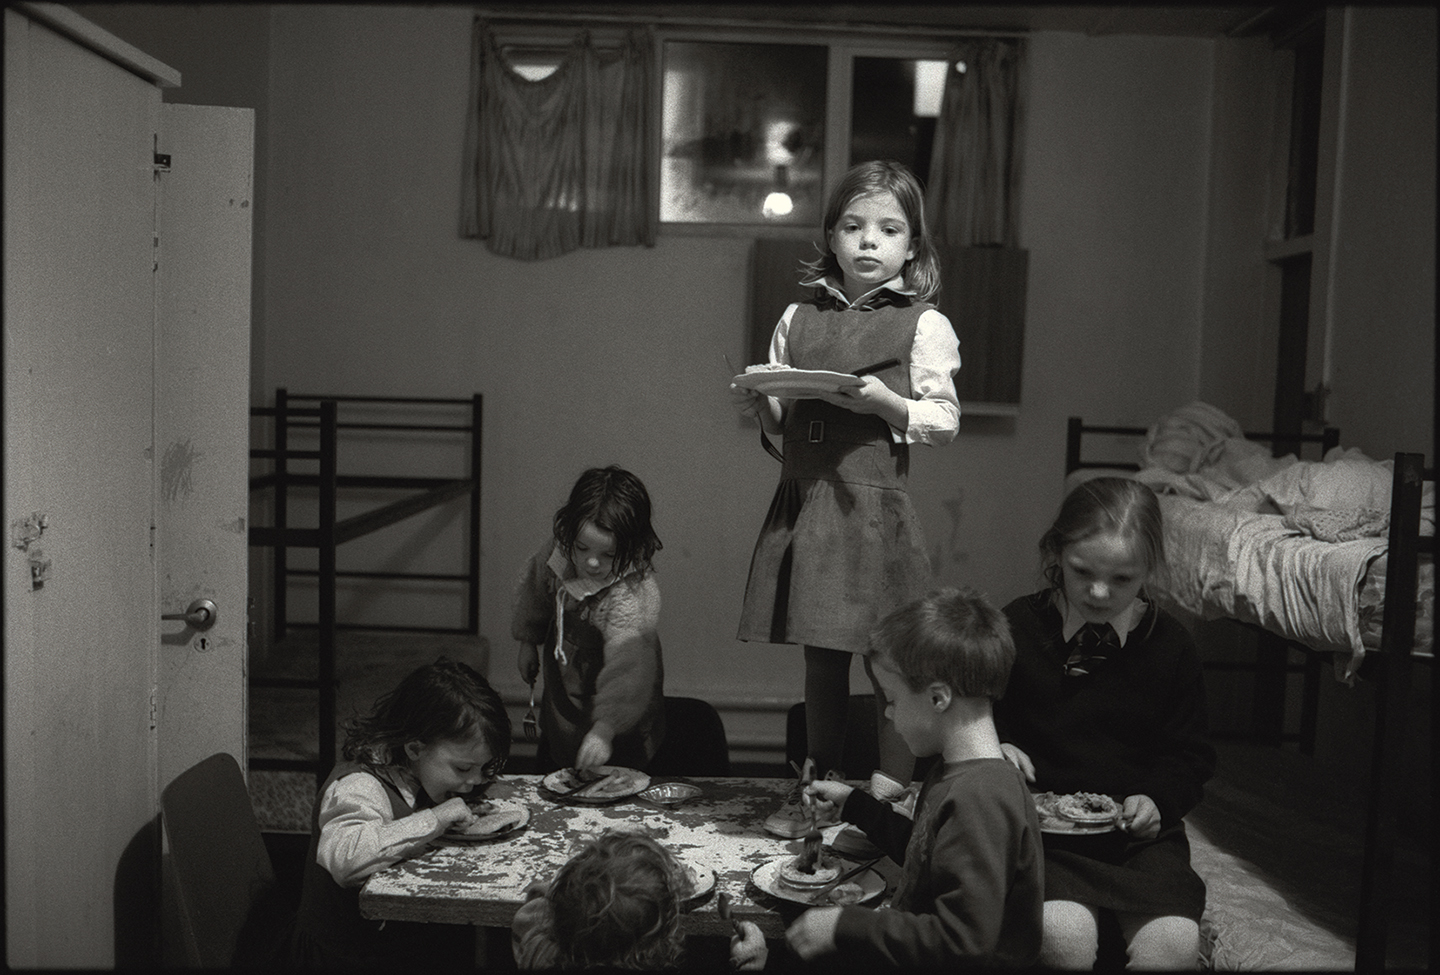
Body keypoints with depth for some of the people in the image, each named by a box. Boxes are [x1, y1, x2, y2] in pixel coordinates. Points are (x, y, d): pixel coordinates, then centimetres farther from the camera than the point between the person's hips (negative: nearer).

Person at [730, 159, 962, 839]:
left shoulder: (923, 325, -1)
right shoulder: (798, 318, 11)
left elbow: (945, 420, -3)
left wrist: (886, 404, -18)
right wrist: (756, 404, -5)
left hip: (873, 503, -4)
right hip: (801, 499, 4)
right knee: (820, 657, 13)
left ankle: (889, 795, 15)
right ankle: (815, 785, 26)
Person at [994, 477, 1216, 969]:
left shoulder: (1170, 644, 5)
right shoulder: (1015, 628, 0)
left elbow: (1189, 756, 11)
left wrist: (1157, 799, -8)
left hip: (1139, 831, 2)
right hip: (1041, 825, -2)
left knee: (1173, 944, -23)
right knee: (1063, 934, -29)